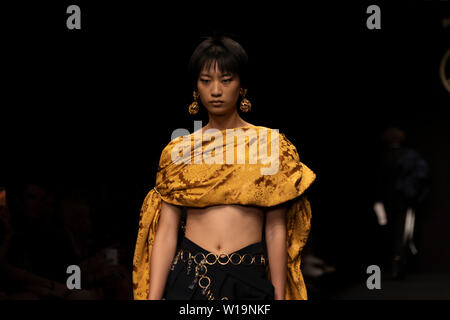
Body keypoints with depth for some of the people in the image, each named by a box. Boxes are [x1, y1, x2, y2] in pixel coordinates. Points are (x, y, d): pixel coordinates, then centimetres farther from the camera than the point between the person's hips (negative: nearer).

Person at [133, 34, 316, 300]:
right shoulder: (178, 150, 5)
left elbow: (275, 230, 0)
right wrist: (152, 297, -7)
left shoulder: (271, 144, 2)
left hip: (249, 281, -1)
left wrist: (280, 296, -4)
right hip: (188, 278, 1)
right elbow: (166, 232, 1)